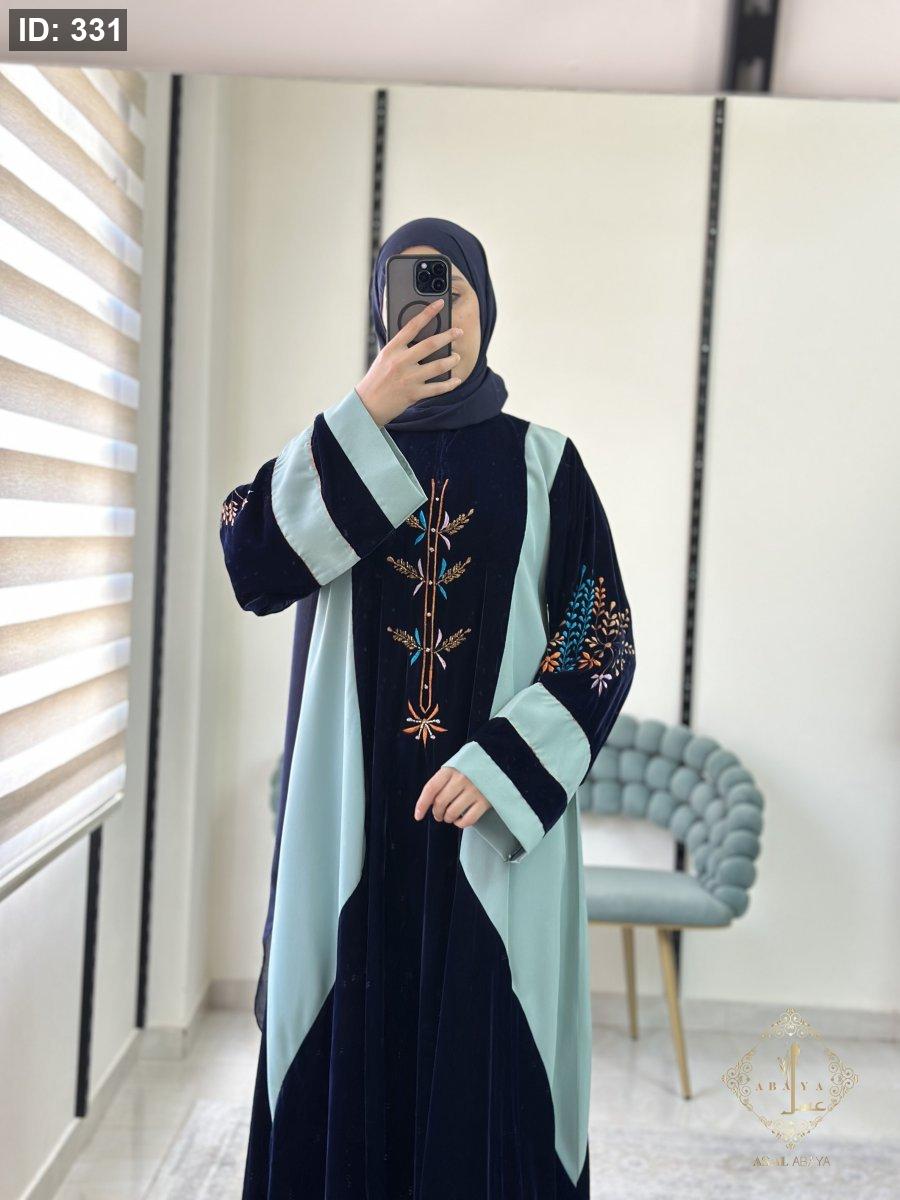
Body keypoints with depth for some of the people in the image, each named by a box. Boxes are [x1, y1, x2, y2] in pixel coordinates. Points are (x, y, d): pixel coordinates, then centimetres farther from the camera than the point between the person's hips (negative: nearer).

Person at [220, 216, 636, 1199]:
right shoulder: (336, 447, 8)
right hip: (355, 819, 1)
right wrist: (366, 415, -14)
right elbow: (251, 564, -11)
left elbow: (603, 640, -1)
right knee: (349, 1049, 5)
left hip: (496, 823, -1)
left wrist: (502, 761, -14)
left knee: (486, 1061, 3)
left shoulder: (542, 463, 5)